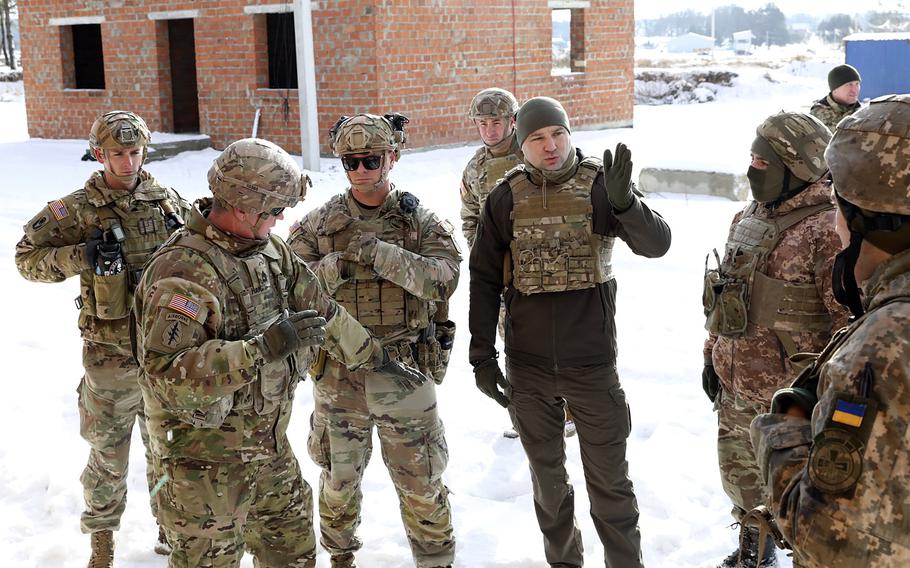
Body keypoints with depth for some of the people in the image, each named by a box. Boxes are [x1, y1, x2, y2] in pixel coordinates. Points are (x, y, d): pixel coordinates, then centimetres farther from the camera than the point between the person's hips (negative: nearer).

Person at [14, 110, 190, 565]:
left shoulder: (169, 200, 2)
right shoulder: (78, 210, -10)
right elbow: (27, 258, -7)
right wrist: (80, 256, -21)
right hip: (112, 354, -3)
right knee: (108, 453, 11)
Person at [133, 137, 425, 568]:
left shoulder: (269, 249, 2)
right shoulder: (183, 271, -26)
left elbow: (319, 310, 15)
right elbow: (167, 373, -35)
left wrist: (375, 355, 21)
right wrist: (263, 348, -39)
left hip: (269, 448, 8)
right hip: (205, 459, -8)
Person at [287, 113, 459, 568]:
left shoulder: (420, 220, -2)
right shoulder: (319, 224, 2)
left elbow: (443, 278, -17)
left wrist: (380, 254, -25)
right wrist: (334, 268, -19)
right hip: (339, 374, 2)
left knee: (421, 480, 8)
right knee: (338, 478, 17)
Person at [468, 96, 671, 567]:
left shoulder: (599, 185, -7)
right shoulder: (506, 198, -1)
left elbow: (656, 244, -17)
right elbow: (484, 280, 4)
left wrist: (624, 202, -35)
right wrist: (482, 356, 2)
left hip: (592, 364, -2)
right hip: (528, 368, 2)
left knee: (609, 481, 7)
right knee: (547, 476, 17)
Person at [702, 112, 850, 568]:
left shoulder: (826, 231, -20)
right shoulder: (749, 216, 7)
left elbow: (849, 319, -22)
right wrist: (713, 354, 19)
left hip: (788, 393, -8)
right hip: (735, 384, 8)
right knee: (738, 467, 24)